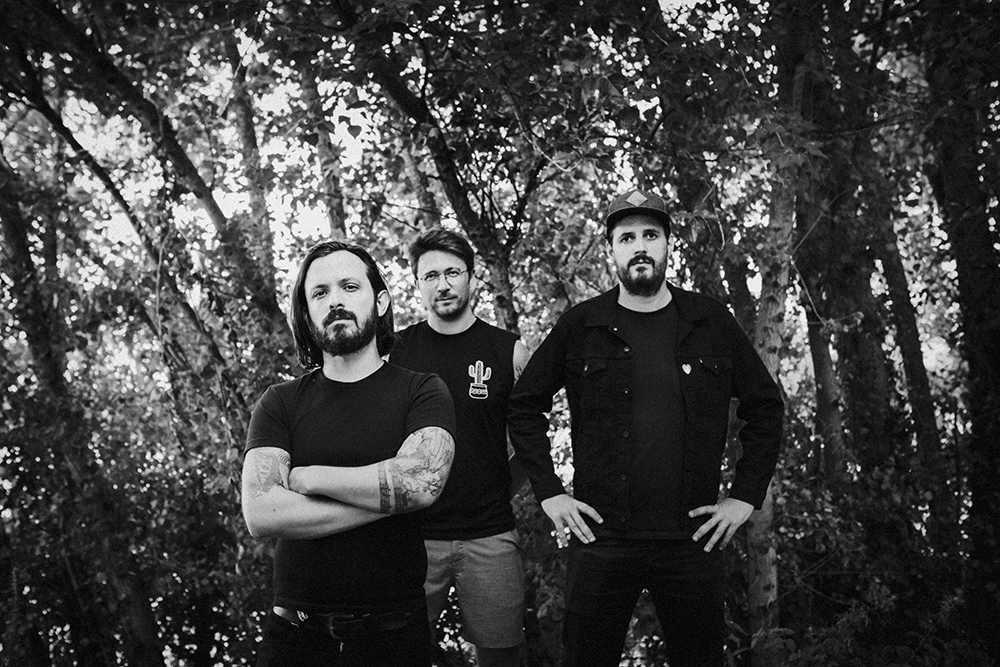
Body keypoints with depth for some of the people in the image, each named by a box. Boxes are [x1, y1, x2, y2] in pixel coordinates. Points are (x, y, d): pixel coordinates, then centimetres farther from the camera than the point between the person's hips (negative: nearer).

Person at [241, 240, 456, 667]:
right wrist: (389, 497, -16)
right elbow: (260, 515, -13)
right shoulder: (279, 403, 1)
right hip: (295, 633, 1)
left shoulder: (422, 391, -3)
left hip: (394, 632, -1)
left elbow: (421, 481, -22)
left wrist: (303, 477, -12)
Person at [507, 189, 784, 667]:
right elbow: (525, 407, 7)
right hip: (600, 540, -1)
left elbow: (765, 407, 10)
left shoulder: (711, 323, 4)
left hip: (692, 541, 1)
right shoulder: (580, 327, 1)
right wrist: (549, 492, 0)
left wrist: (745, 496, 4)